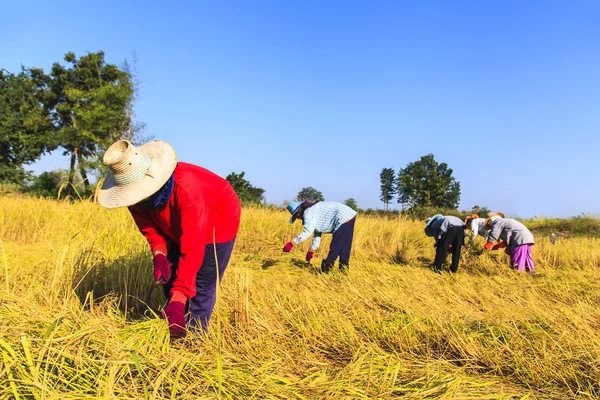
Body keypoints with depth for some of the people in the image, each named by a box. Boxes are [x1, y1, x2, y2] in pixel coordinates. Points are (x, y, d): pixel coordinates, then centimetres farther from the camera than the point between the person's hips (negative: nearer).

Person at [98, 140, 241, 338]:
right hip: (178, 228, 7)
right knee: (170, 278, 8)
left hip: (217, 222, -7)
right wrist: (159, 255, -28)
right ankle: (174, 334, 25)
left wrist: (177, 301, -46)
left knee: (202, 285, -11)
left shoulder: (187, 190, -44)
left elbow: (192, 249, -44)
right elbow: (149, 226, -7)